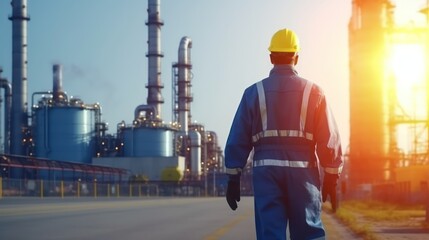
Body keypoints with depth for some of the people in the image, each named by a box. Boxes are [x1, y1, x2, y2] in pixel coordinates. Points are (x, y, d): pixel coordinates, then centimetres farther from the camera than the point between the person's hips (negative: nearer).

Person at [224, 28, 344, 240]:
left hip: (266, 170, 0)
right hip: (302, 170, 0)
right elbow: (329, 139, 1)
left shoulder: (254, 92, 6)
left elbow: (238, 140, 4)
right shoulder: (313, 92, 5)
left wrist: (233, 178, 8)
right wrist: (331, 178, 7)